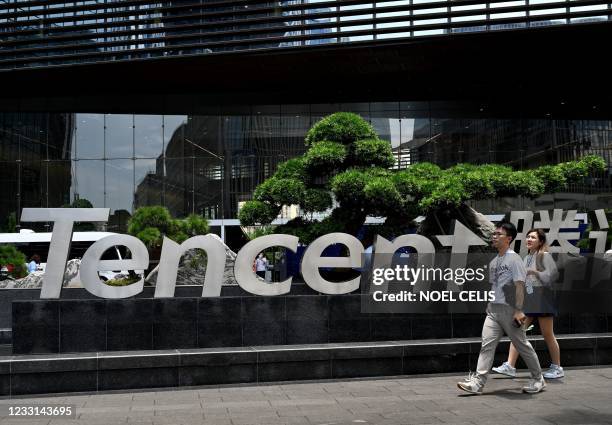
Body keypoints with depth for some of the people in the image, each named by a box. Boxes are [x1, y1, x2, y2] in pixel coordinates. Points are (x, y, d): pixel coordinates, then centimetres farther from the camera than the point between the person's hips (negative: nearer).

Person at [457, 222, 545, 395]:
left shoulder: (514, 259, -8)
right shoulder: (493, 262, 15)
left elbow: (519, 285, -15)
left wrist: (518, 310, -20)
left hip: (509, 310, -6)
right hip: (493, 309, 7)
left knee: (522, 345, 6)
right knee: (487, 344, -4)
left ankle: (538, 380, 23)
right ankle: (477, 382, -8)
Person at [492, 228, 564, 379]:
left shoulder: (544, 255, -3)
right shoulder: (526, 258, 18)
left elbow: (553, 272, -17)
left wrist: (535, 272, -22)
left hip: (541, 298, -7)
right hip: (527, 299, 7)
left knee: (547, 334, 2)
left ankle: (557, 368, 14)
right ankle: (510, 366, -1)